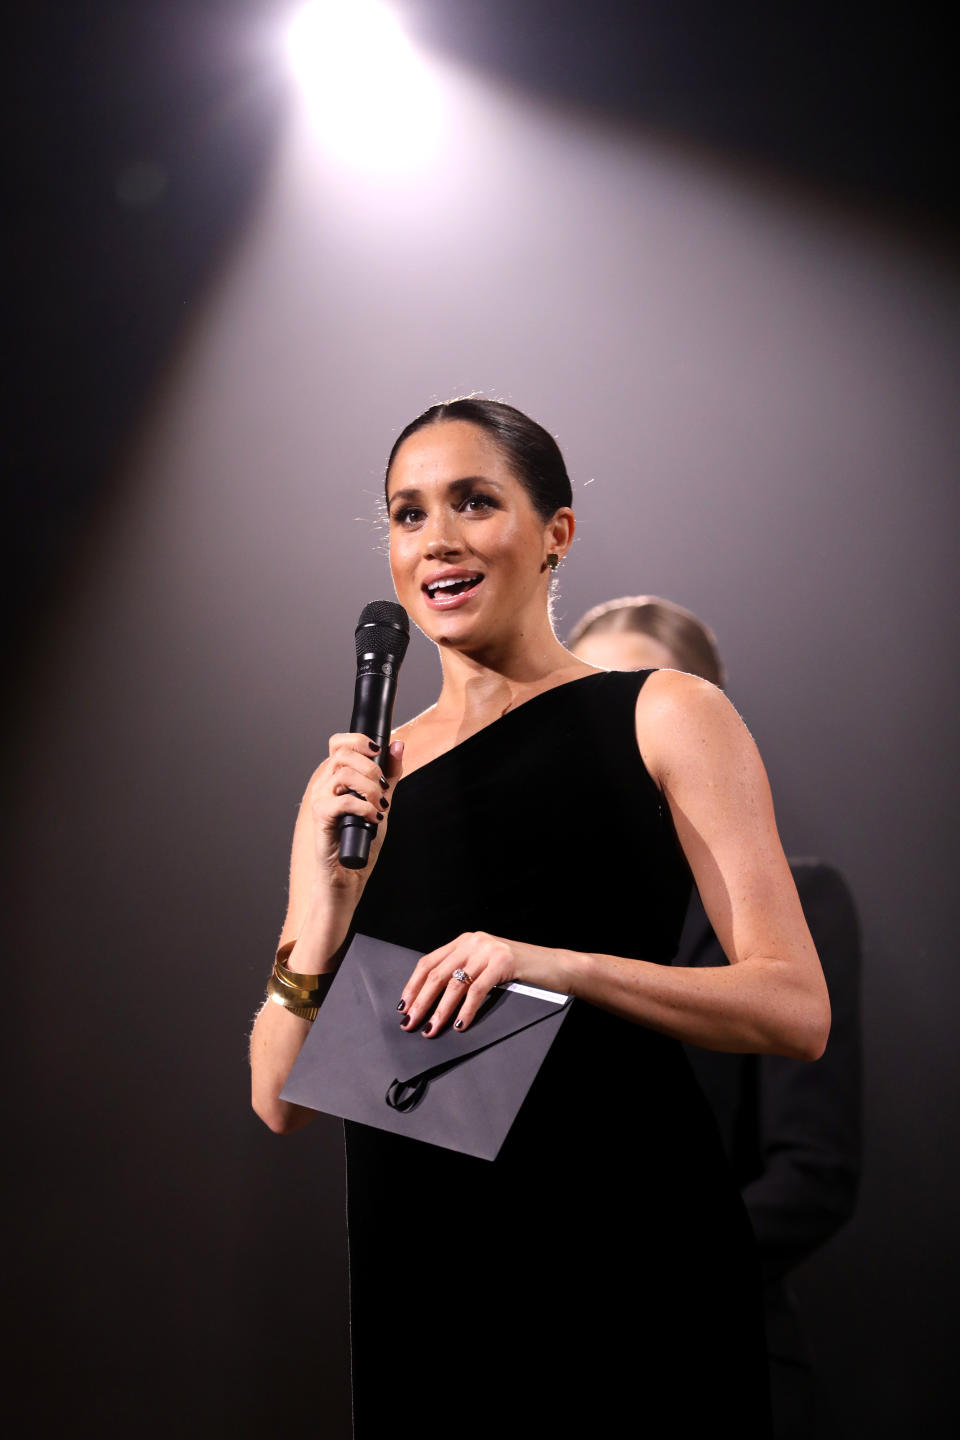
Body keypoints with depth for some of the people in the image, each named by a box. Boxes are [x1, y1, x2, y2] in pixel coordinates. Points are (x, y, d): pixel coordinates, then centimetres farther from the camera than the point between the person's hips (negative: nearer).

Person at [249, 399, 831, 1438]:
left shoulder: (663, 718, 0)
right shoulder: (355, 781, 10)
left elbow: (797, 1011, -7)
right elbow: (280, 1101, 7)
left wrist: (557, 965, -20)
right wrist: (321, 905, -10)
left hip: (623, 1240, -3)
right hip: (417, 1264, 3)